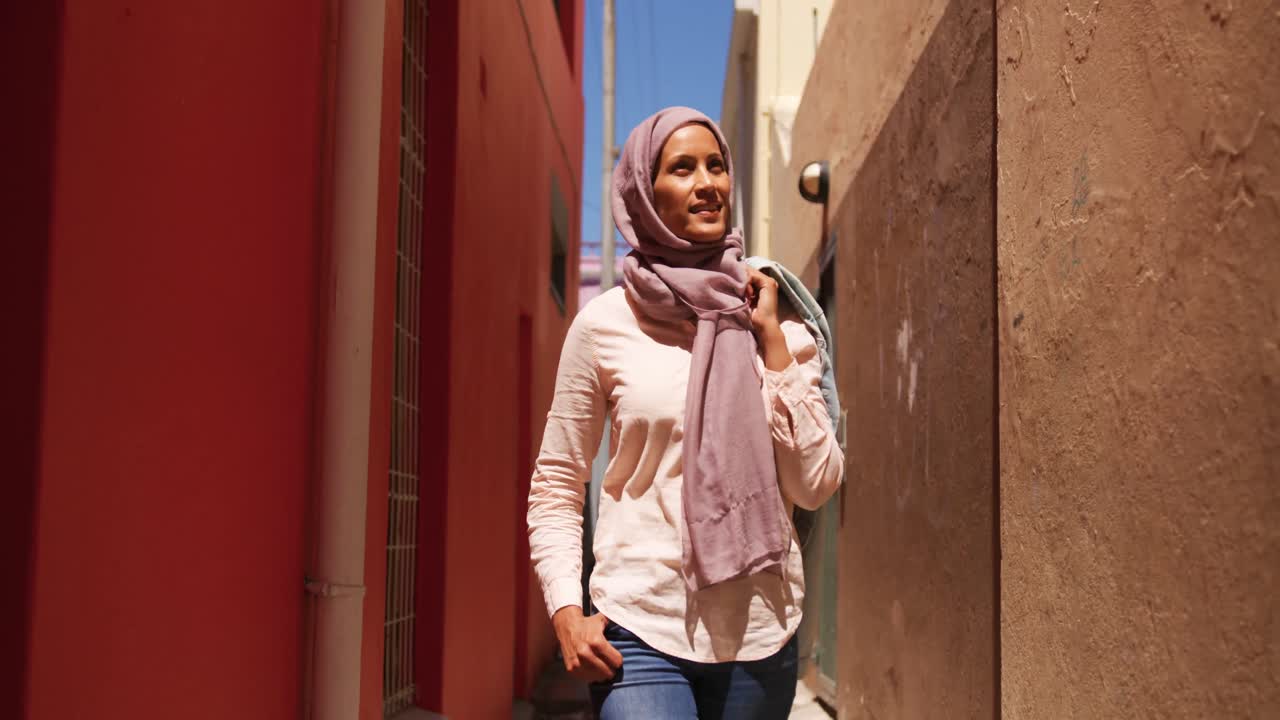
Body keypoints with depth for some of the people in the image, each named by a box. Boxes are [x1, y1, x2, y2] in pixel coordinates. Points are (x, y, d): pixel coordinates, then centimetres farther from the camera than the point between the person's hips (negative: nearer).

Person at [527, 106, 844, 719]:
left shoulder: (779, 326, 6)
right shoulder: (606, 324, -1)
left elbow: (816, 486, -1)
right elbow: (554, 489, 5)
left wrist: (771, 341, -4)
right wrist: (567, 613, -8)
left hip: (759, 635, 3)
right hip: (641, 632, -3)